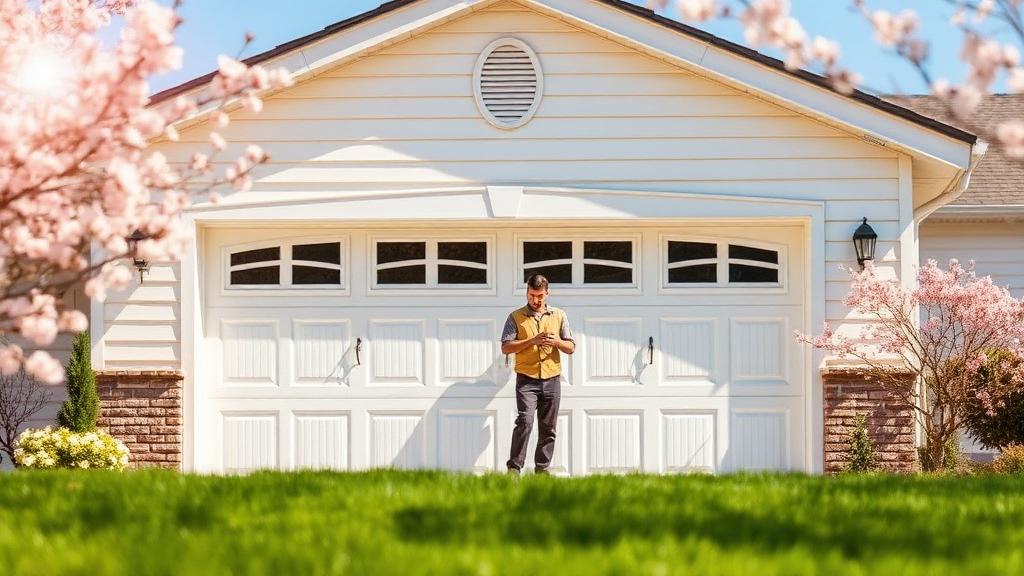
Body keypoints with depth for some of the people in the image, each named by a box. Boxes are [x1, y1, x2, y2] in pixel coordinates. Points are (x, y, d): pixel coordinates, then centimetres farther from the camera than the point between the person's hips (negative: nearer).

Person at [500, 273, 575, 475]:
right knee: (525, 421, -18)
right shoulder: (516, 317, 6)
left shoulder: (559, 316, 12)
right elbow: (505, 347, -3)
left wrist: (556, 342, -10)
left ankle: (542, 468, 11)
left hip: (552, 380, 3)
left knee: (548, 428, 4)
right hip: (526, 380, -3)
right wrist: (531, 341, -14)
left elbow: (571, 347, 12)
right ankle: (514, 467, -17)